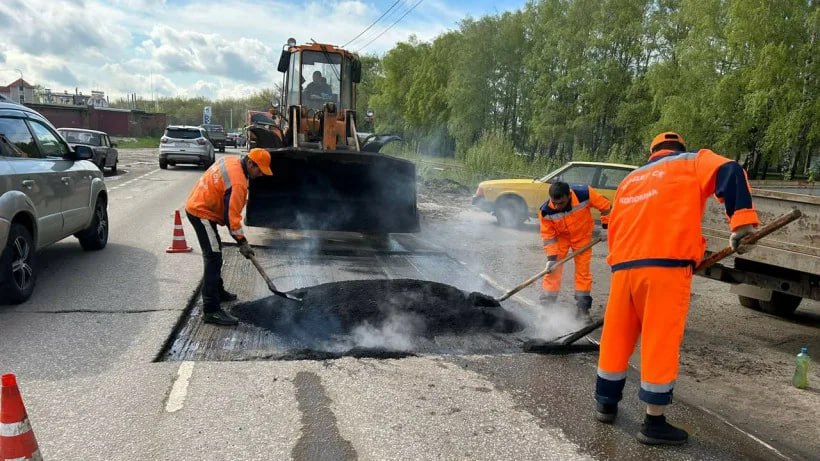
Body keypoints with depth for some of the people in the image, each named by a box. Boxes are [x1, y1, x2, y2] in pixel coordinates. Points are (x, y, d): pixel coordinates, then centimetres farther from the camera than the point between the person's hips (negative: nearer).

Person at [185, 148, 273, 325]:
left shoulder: (231, 161, 5)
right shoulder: (238, 182, -25)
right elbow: (232, 215, -25)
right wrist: (242, 242, -18)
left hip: (197, 204, 11)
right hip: (202, 213, -11)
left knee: (214, 253, 22)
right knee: (214, 259, -13)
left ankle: (218, 292, 38)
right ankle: (211, 310, -15)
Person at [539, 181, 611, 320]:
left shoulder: (584, 194, -34)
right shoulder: (546, 211, -30)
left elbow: (605, 206, -15)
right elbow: (548, 236, -17)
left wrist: (605, 228, -13)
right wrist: (551, 257, -22)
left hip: (582, 235, 0)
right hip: (560, 237, 0)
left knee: (583, 269, 0)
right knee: (553, 269, -5)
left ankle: (583, 307, 10)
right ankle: (547, 305, 5)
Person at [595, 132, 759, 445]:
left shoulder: (630, 179, 28)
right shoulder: (693, 162, 14)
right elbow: (728, 172, -8)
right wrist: (742, 221, -17)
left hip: (624, 266, 5)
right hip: (665, 265, -5)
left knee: (617, 337, 14)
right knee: (660, 343, 0)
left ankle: (606, 403, 27)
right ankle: (654, 423, 6)